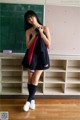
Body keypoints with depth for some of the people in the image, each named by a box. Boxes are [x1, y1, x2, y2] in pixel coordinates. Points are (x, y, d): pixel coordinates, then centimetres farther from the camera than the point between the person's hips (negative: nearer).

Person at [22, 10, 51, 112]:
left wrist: (41, 33, -11)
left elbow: (48, 45, -2)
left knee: (35, 79, -4)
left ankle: (29, 100, 9)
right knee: (30, 79, 5)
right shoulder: (28, 31, 4)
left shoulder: (45, 28, 2)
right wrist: (34, 35, -11)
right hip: (32, 56, 2)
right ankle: (32, 100, 21)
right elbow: (28, 46, -4)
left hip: (42, 56, -1)